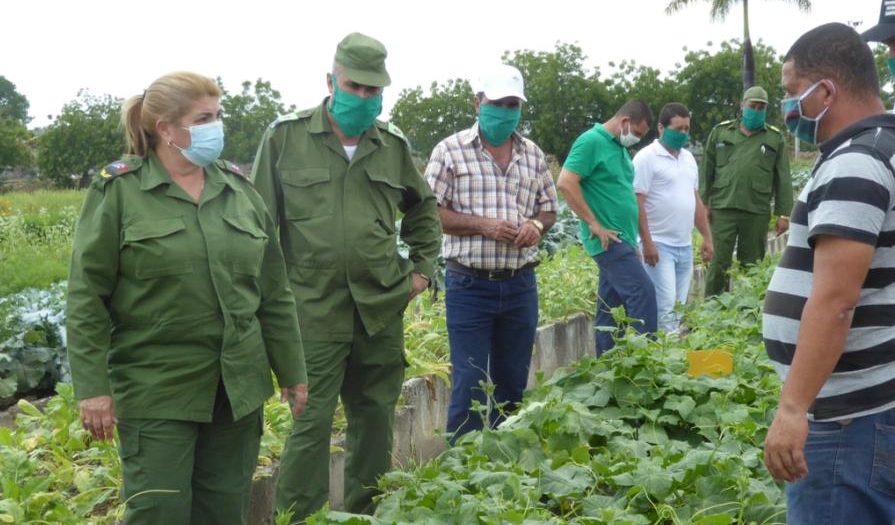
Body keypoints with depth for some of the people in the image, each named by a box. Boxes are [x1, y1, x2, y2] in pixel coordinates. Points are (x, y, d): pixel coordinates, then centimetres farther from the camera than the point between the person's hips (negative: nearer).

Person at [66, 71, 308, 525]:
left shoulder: (240, 190, 9)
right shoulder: (117, 193, -5)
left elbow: (274, 294, 12)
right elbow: (86, 298, -6)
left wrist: (292, 371, 12)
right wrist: (92, 387, -11)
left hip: (238, 388, 5)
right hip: (155, 392, -4)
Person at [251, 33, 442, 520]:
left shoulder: (394, 145, 8)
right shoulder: (286, 136, -2)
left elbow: (423, 210, 24)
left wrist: (422, 266, 15)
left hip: (382, 308, 4)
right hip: (315, 309, -4)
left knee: (375, 416, 13)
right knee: (312, 421, -5)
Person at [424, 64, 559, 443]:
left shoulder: (533, 155, 11)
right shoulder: (451, 151, -3)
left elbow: (548, 209, 17)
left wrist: (536, 225, -6)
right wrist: (482, 225, -17)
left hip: (520, 285, 5)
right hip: (469, 285, -4)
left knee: (514, 383, 12)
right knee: (470, 384, -2)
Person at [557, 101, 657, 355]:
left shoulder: (619, 147, 18)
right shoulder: (591, 141, -10)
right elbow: (565, 183, -19)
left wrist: (633, 244, 23)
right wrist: (595, 225, -17)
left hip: (620, 240, 9)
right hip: (609, 240, -9)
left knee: (610, 306, 10)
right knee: (643, 292, -16)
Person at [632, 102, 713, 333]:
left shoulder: (688, 158, 15)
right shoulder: (647, 158, -8)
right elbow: (637, 203, -13)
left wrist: (707, 237, 16)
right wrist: (647, 243, -18)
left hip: (685, 246, 7)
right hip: (659, 245, -7)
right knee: (665, 308, -12)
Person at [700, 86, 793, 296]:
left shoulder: (775, 138, 9)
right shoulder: (721, 132, 9)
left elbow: (783, 180, 6)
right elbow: (706, 171, 9)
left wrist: (783, 213, 0)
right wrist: (703, 204, 2)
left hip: (757, 213, 1)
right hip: (723, 209, -1)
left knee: (752, 265, 7)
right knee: (719, 263, -2)